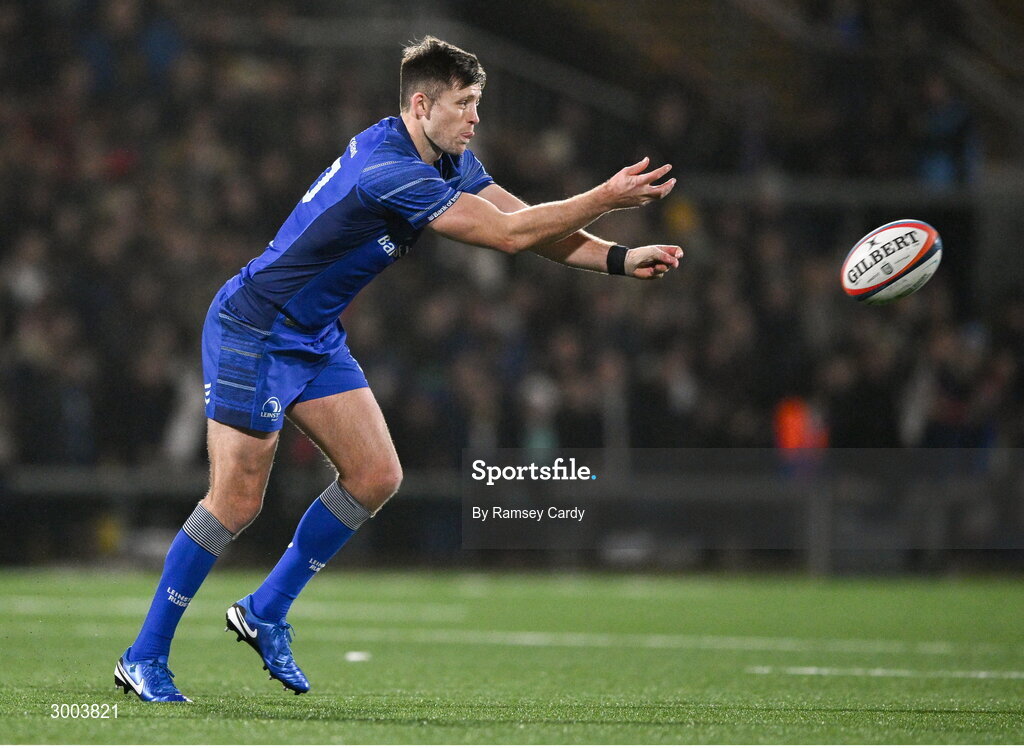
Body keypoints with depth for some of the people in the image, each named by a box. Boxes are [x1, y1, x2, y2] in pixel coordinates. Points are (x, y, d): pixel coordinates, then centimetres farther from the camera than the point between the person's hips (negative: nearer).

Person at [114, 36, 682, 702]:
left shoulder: (449, 161, 2)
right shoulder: (388, 168, -28)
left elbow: (530, 226, 3)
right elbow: (508, 233, -29)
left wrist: (619, 258, -10)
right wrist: (607, 198, -23)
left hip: (316, 340, 9)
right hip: (252, 332, -9)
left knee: (377, 477, 2)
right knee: (236, 503, -9)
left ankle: (266, 612, 15)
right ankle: (144, 658, 1)